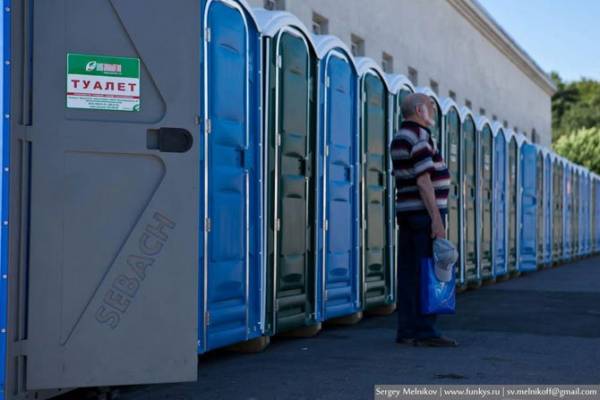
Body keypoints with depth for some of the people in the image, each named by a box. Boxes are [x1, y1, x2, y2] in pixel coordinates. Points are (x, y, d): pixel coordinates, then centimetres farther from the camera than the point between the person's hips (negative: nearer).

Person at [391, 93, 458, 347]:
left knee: (408, 274, 7)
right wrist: (436, 218, -21)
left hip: (406, 212, 9)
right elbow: (423, 180, -19)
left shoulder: (399, 138, 17)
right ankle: (425, 331, -8)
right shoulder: (419, 137, -13)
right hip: (424, 212, -9)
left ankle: (406, 330, 8)